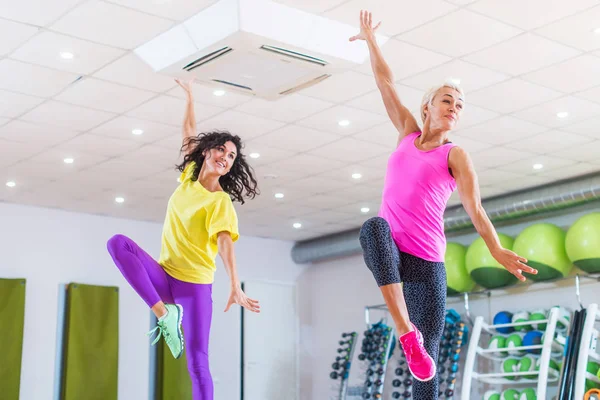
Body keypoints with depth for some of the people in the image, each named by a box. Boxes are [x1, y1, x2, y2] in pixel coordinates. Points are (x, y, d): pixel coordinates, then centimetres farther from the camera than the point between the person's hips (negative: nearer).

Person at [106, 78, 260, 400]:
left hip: (195, 284, -5)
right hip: (164, 275, 5)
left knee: (197, 363, -11)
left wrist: (236, 286, -39)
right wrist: (189, 95, 22)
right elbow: (189, 132, 18)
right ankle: (164, 313, -23)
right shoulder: (189, 175, 5)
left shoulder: (221, 202, -11)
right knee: (118, 243, -22)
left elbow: (225, 243, -25)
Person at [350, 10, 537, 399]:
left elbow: (475, 207, -9)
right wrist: (371, 39, 22)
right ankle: (406, 333, -41)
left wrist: (498, 250, -24)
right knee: (374, 226, -36)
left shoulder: (455, 155, 4)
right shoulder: (408, 134, 15)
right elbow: (386, 83, 20)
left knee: (428, 355, -7)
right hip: (388, 250, 2)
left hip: (426, 259, -2)